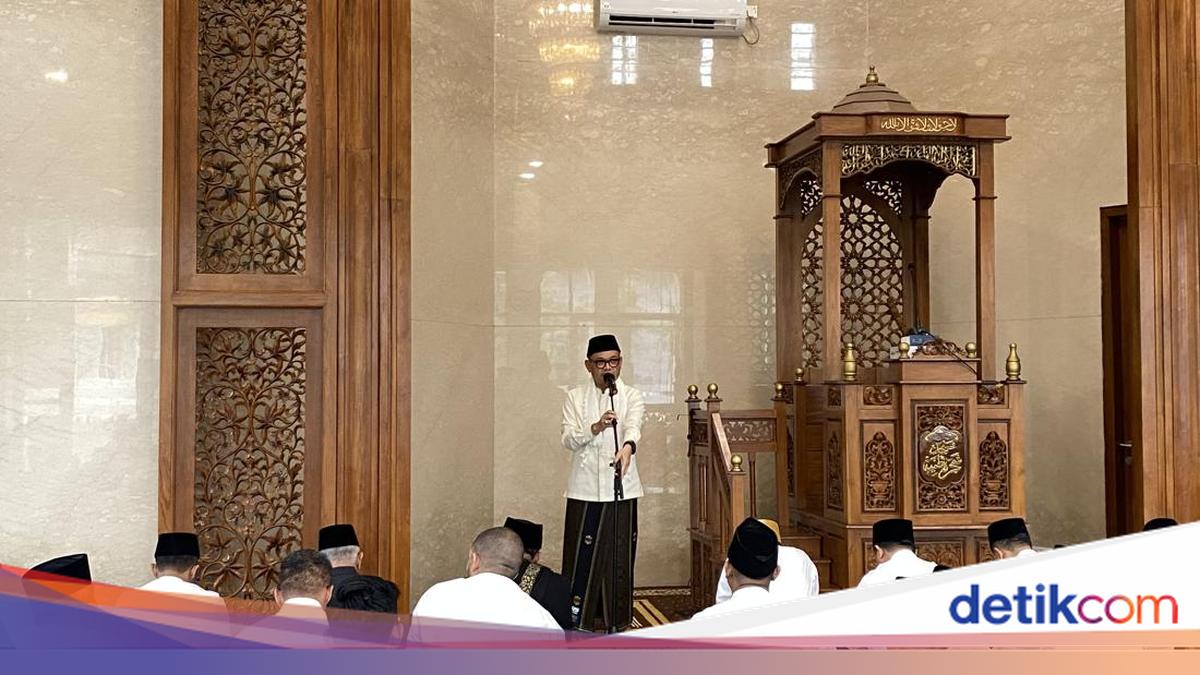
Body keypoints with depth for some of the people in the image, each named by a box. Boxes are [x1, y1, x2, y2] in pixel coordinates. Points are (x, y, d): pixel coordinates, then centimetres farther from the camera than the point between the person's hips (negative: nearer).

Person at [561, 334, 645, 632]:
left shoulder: (632, 396, 3)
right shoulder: (575, 397, 7)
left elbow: (633, 427, -18)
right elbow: (568, 439, -4)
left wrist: (627, 447, -41)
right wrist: (595, 427, -24)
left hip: (621, 488, 0)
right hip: (585, 488, 0)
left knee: (618, 554, 3)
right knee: (582, 554, 0)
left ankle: (615, 620, 14)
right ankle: (576, 619, 9)